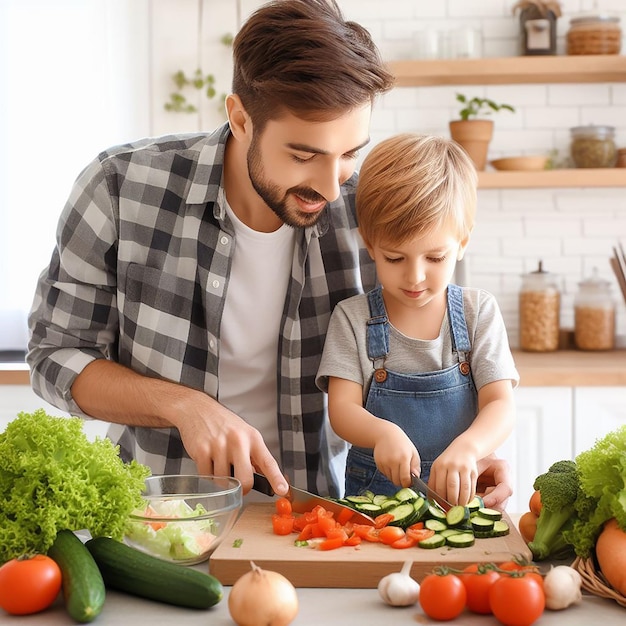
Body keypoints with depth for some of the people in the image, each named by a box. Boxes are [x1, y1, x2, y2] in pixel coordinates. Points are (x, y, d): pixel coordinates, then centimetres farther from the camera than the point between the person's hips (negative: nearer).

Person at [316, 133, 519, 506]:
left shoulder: (479, 312, 3)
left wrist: (467, 447, -26)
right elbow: (342, 408, -5)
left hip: (458, 494, 1)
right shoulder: (352, 318, 2)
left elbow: (501, 406, -5)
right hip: (372, 491, 0)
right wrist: (383, 432, -28)